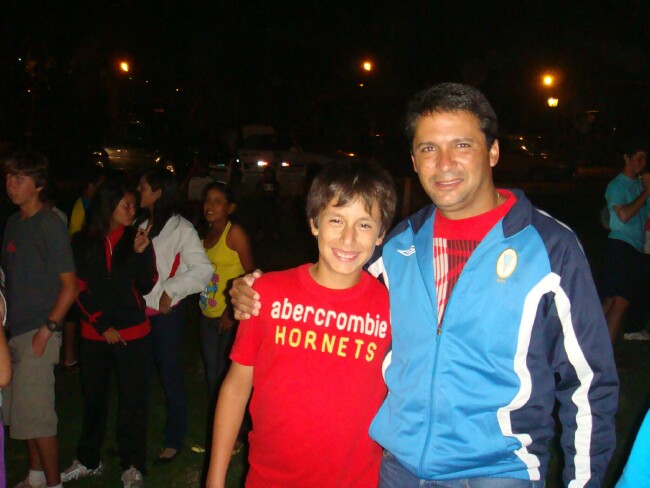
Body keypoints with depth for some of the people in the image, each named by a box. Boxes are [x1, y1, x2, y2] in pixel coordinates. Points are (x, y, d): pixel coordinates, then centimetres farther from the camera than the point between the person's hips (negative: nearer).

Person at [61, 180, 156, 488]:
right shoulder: (83, 243, -1)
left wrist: (142, 254, -19)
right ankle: (89, 461, 33)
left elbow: (146, 287, -5)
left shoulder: (136, 240, -3)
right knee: (93, 396, 15)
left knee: (132, 400, 4)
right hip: (95, 335, 2)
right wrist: (103, 326, -6)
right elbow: (80, 290, 0)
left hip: (133, 334, -2)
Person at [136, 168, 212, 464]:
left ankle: (174, 439, 20)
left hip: (166, 312, -6)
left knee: (170, 373, 5)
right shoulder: (143, 226, 9)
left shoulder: (180, 228, -11)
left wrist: (171, 291, -16)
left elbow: (202, 269, -16)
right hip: (140, 310, 6)